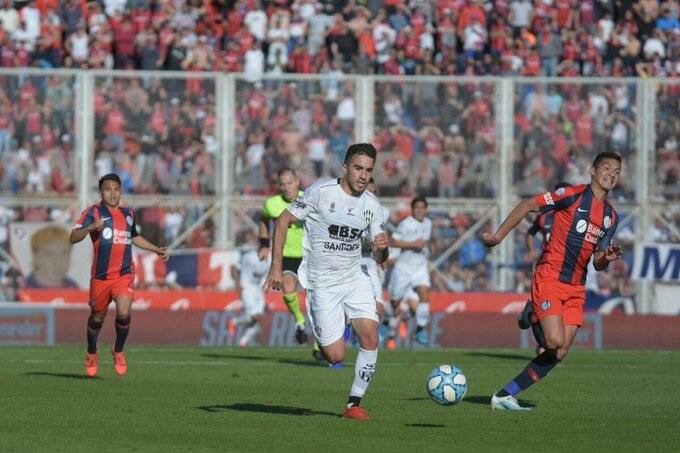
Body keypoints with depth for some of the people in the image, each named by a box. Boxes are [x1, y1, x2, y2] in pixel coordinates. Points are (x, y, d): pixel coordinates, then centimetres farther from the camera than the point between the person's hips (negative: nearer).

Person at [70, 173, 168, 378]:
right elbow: (73, 238, -13)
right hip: (101, 275, -2)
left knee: (123, 313, -18)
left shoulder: (128, 214, 12)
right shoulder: (94, 212, -3)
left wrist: (156, 249, 26)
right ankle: (91, 355, 38)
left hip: (124, 274, 2)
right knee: (97, 317, 12)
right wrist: (91, 227, -29)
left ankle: (119, 351, 7)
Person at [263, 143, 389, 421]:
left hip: (355, 278, 4)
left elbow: (379, 259, 9)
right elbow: (284, 220, -5)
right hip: (322, 283, -4)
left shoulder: (372, 205, 3)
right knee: (336, 357, -8)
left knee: (370, 335, -18)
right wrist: (276, 267, -11)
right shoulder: (321, 192, -11)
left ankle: (354, 404, -4)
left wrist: (382, 248, -16)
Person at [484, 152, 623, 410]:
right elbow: (527, 206, -4)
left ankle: (506, 395, 5)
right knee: (555, 341, -23)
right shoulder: (573, 196, -6)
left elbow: (598, 264, 15)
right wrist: (498, 236, -9)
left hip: (576, 288, 7)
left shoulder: (611, 217, 14)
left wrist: (607, 258, -8)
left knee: (559, 354, -2)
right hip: (549, 279, -7)